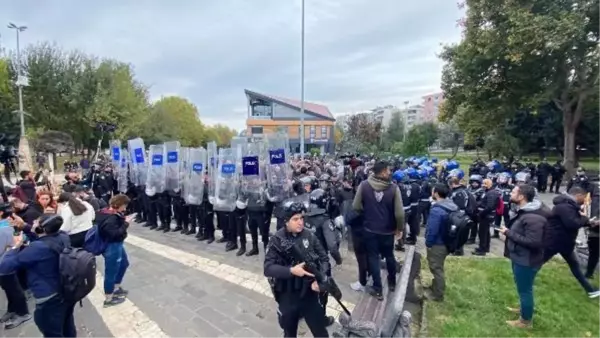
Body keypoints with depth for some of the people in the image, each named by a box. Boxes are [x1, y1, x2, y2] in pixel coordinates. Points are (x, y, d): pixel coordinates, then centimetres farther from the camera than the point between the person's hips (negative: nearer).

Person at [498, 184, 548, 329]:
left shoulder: (533, 218, -28)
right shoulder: (523, 212, 5)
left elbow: (533, 242, -31)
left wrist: (509, 233, -26)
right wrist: (509, 232, 0)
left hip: (526, 261, -10)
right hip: (520, 257, 10)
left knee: (524, 289, 8)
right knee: (522, 287, 27)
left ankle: (526, 320, 25)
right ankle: (524, 308, 47)